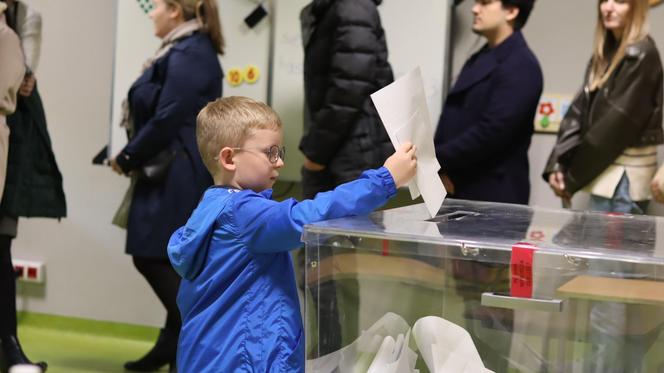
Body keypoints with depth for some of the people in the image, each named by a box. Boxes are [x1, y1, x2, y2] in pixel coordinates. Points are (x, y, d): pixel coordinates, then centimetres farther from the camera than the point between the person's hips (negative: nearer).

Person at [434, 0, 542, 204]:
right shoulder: (479, 59, 17)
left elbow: (490, 132, -20)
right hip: (457, 191, 8)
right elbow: (454, 121, 12)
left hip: (494, 197, -8)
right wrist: (440, 171, -4)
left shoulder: (520, 66, -11)